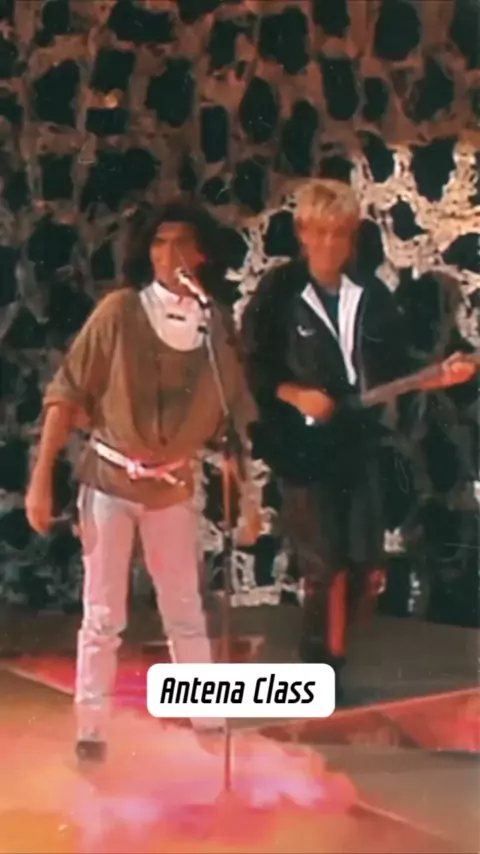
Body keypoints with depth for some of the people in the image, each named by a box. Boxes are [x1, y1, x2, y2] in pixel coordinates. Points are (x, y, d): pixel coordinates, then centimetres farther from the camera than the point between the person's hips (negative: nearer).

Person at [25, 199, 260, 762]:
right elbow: (65, 393, -10)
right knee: (103, 615, 3)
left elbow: (235, 415, 2)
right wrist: (41, 479, -13)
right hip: (108, 479, -3)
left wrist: (248, 496, 1)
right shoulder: (119, 311, -13)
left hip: (172, 485, 3)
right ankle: (91, 730, 15)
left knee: (185, 610, 14)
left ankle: (208, 719, 27)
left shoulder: (217, 325, -4)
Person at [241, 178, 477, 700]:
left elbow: (394, 371, 6)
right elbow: (251, 369, -4)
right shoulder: (278, 292, -5)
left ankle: (322, 659, 27)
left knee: (365, 568, 6)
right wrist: (295, 395, -17)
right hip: (302, 448, -4)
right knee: (325, 567, -2)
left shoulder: (371, 295, 5)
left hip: (358, 446, 4)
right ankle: (321, 667, 17)